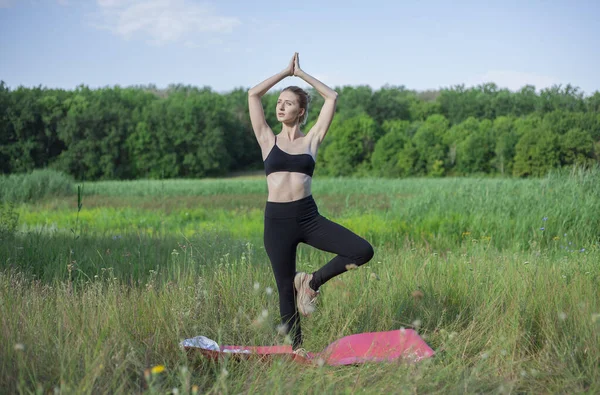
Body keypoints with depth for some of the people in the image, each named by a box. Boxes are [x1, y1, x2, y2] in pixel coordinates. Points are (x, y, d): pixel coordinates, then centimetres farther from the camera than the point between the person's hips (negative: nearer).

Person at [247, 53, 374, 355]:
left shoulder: (311, 140, 8)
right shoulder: (268, 140, 8)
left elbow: (332, 97, 6)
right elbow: (253, 95, 4)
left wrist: (301, 74, 12)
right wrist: (286, 71, 10)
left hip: (309, 217, 1)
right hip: (277, 220, -1)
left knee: (363, 251, -15)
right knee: (286, 287, 5)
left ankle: (313, 281, 5)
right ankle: (296, 346, 23)